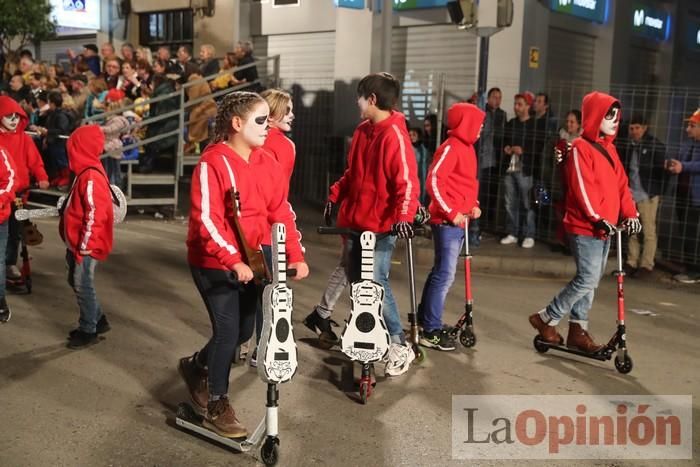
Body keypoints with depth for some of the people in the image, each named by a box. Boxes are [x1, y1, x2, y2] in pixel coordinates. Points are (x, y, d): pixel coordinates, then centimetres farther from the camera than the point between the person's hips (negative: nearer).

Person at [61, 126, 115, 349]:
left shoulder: (91, 177, -22)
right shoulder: (86, 172, 10)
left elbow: (95, 214, -26)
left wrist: (84, 244, -20)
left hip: (86, 246, -10)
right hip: (76, 243, 10)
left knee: (83, 286, 1)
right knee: (76, 282, 19)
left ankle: (88, 331, 15)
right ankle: (98, 320, 30)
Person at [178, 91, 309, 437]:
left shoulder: (266, 163, 3)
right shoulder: (213, 162, -18)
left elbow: (281, 211, 3)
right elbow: (207, 220, -23)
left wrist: (296, 255, -6)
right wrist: (233, 261, -29)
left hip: (251, 261, 7)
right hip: (215, 263, -7)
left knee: (245, 329, 13)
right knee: (228, 330, -5)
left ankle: (197, 366, 41)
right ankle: (217, 406, 16)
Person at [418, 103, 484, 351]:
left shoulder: (467, 148, 15)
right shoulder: (451, 147, -14)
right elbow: (434, 181, -20)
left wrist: (473, 205, 9)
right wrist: (451, 212, -19)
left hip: (460, 221, 10)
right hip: (447, 221, -10)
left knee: (440, 272, 16)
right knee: (445, 275, -8)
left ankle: (425, 318, 29)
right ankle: (431, 331, -1)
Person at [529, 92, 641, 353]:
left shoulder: (609, 149, 16)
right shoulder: (580, 147, -10)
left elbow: (621, 184, 12)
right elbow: (582, 188, -18)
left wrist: (630, 214, 0)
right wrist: (598, 218, -23)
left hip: (605, 228, 9)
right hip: (585, 227, -9)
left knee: (590, 281, 11)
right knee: (587, 280, -11)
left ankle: (578, 331, 20)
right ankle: (546, 318, 4)